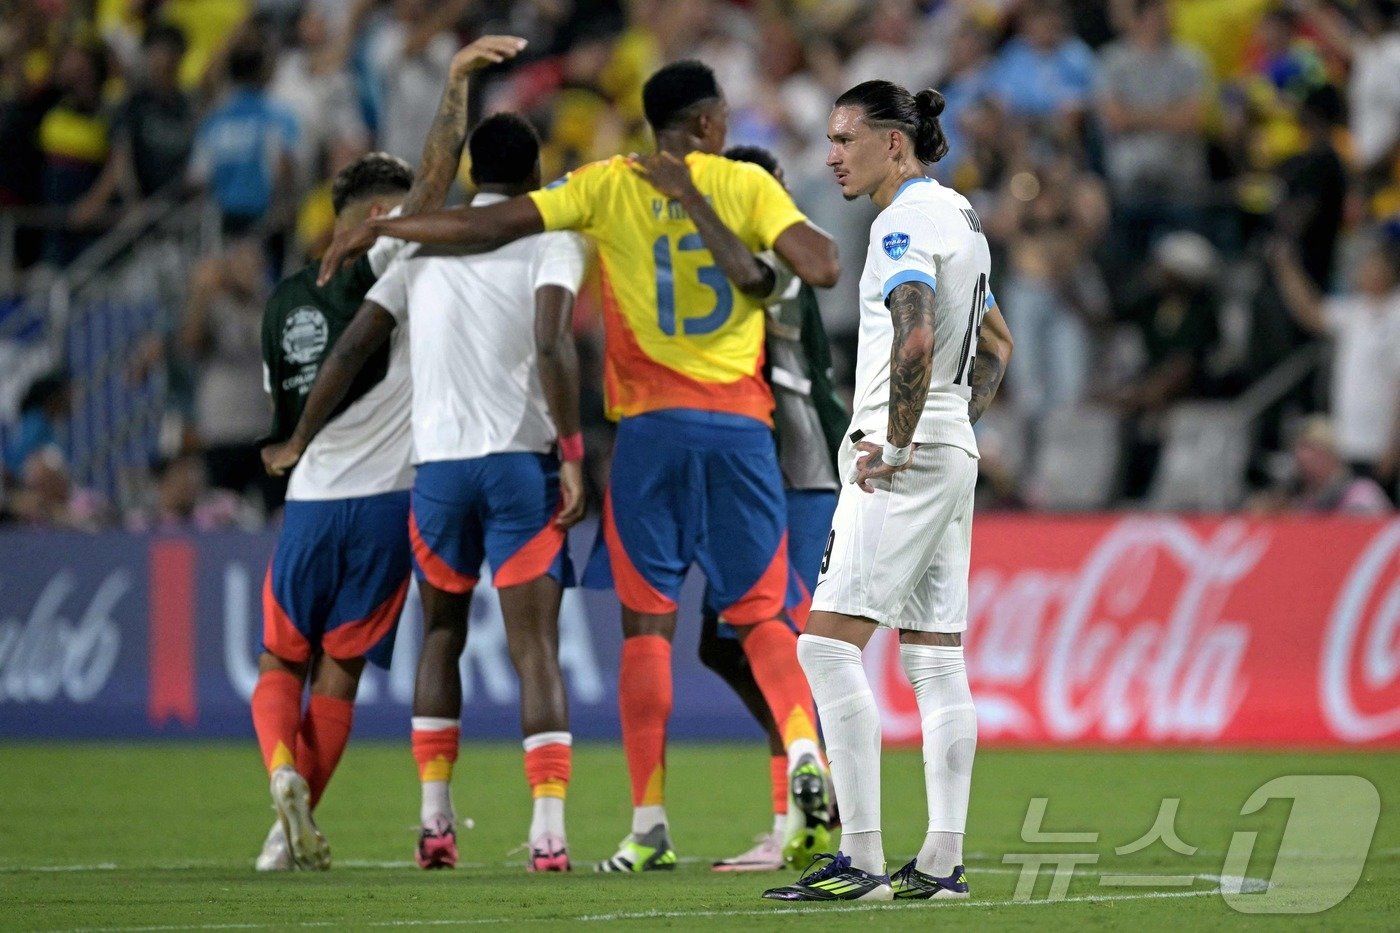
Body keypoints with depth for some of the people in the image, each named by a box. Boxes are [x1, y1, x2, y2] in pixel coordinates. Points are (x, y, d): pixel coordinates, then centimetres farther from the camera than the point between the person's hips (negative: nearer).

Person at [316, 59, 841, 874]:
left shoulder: (609, 186, 2)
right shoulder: (747, 183, 3)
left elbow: (497, 224, -3)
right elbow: (821, 268, -8)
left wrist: (378, 231, 6)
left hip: (651, 428, 0)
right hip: (741, 424, 0)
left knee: (647, 622, 3)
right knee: (761, 614, 8)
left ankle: (650, 822, -2)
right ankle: (804, 744, -19)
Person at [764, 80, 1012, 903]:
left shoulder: (905, 221, -13)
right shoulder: (957, 215, 17)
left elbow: (915, 341, -27)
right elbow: (996, 346, 27)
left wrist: (895, 440, -18)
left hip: (902, 463, -10)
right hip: (952, 458, 10)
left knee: (829, 644, -11)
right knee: (936, 660, 8)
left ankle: (862, 860, -15)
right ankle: (943, 861, 6)